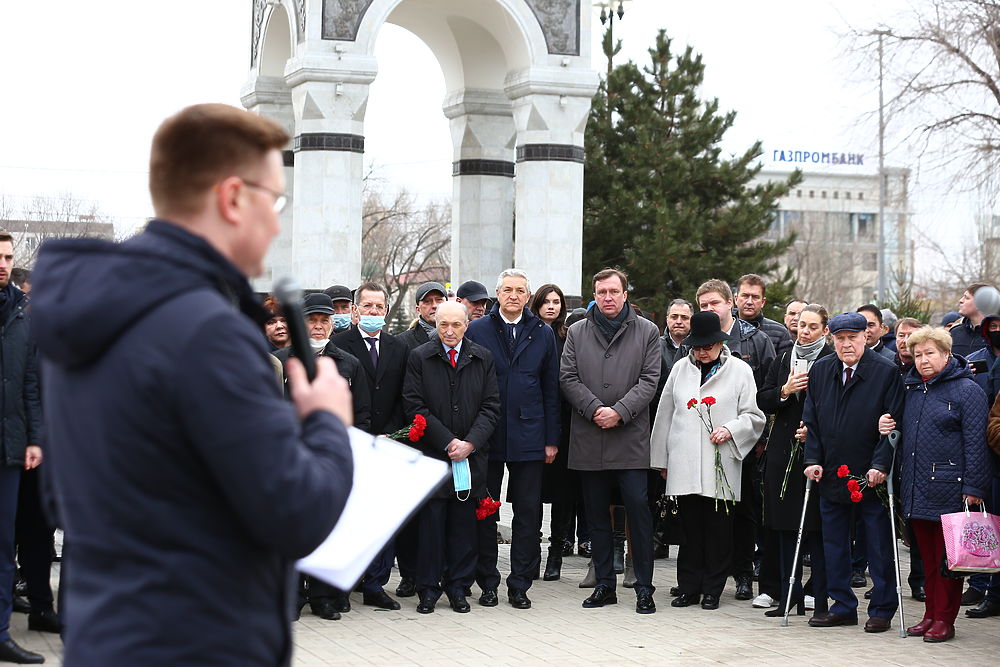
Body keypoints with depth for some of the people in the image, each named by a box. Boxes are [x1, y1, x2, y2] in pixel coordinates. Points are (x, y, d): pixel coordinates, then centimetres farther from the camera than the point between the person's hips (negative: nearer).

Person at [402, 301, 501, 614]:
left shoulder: (483, 358, 8)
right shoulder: (419, 357, 1)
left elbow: (491, 407, 5)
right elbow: (415, 406, -4)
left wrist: (470, 443, -9)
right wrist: (448, 442, -10)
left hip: (472, 456, 2)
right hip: (432, 455, -2)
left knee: (464, 524, 6)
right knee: (431, 523, -1)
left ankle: (458, 588, 16)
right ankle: (429, 588, 10)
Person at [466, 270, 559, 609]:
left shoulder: (543, 334, 8)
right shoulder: (477, 330, 3)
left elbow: (551, 390, 9)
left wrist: (551, 439, 4)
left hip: (528, 437, 1)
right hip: (486, 437, -1)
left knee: (528, 514, 3)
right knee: (484, 512, 5)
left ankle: (519, 585, 12)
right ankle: (488, 583, 16)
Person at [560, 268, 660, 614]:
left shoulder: (647, 331, 5)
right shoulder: (577, 332, 10)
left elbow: (649, 380, -2)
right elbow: (568, 378, 4)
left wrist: (619, 412, -14)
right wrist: (594, 409, -10)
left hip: (631, 439, -3)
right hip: (588, 440, 3)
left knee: (639, 510, -6)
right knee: (596, 515, 9)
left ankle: (644, 588, 2)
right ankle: (605, 584, 18)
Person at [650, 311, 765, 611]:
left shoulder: (739, 370, 4)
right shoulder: (681, 369, 12)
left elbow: (753, 416, 6)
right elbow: (665, 415, 16)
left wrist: (730, 429, -13)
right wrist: (662, 459, 16)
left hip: (720, 465, -2)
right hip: (684, 464, 2)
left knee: (718, 527, 1)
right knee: (690, 527, 4)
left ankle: (712, 590, 11)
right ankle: (689, 588, 13)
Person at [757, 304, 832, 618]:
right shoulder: (783, 360, 14)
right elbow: (763, 401, 10)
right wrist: (784, 391, -8)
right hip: (784, 453, 6)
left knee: (817, 527, -4)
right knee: (786, 527, 10)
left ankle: (821, 597, 3)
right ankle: (790, 595, 17)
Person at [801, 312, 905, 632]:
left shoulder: (886, 372, -6)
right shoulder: (820, 371, 7)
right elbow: (810, 421, 9)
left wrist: (880, 465, -16)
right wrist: (813, 460, -1)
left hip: (871, 476, -4)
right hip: (830, 474, 4)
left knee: (879, 546, 4)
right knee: (834, 545, 9)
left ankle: (881, 609, 14)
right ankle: (843, 607, 19)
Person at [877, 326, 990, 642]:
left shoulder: (967, 390, -5)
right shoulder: (911, 389, 16)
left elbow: (975, 442, -10)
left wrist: (973, 488, -16)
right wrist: (887, 427, 4)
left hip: (948, 487, -6)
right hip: (915, 487, 6)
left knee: (947, 555, -1)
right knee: (927, 554, 11)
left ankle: (944, 619, 5)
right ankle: (930, 614, 18)